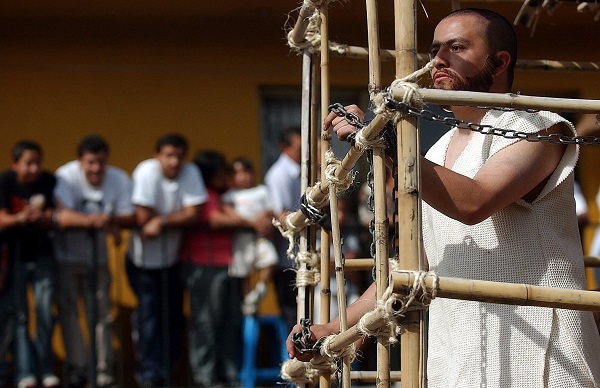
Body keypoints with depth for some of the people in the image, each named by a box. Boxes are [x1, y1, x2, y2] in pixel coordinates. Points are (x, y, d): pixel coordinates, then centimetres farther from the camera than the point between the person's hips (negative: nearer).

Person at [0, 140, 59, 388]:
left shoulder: (48, 181, -7)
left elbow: (54, 218, -7)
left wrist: (41, 217, -30)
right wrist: (21, 218, -37)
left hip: (42, 256, 1)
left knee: (45, 312, -3)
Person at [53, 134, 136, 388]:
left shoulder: (119, 179, -10)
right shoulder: (65, 177, -21)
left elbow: (130, 218, -8)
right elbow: (63, 217, -30)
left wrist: (112, 219, -29)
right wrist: (93, 220, -45)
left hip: (97, 255, 3)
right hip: (66, 255, -3)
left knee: (102, 313, 1)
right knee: (68, 310, -5)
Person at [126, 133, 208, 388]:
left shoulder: (191, 173, -8)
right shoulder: (146, 173, -20)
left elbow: (193, 214, -14)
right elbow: (144, 218, -23)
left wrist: (161, 221, -23)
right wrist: (178, 218, -10)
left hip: (173, 257, 4)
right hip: (144, 258, -4)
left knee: (174, 316, 7)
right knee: (150, 316, -7)